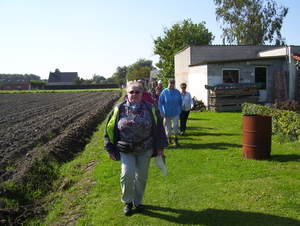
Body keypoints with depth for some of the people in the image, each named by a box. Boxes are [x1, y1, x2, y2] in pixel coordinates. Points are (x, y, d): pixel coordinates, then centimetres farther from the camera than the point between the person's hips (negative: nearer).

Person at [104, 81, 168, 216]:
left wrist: (160, 147, 4)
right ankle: (127, 201, 12)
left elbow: (158, 128, 3)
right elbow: (110, 129, 0)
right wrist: (110, 149, 0)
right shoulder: (119, 109, -5)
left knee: (141, 176, 10)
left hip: (145, 150, 1)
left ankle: (138, 202, 32)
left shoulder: (149, 109, -4)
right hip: (126, 150, -1)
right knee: (127, 174, -14)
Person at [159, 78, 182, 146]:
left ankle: (176, 140, 0)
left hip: (175, 112, 0)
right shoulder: (164, 92, -9)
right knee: (167, 126, 11)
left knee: (175, 125, -9)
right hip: (167, 112, 0)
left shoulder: (177, 92, -4)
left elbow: (180, 102, 8)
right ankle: (169, 138, 30)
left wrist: (180, 110, 9)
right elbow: (160, 102, -7)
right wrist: (161, 111, -15)